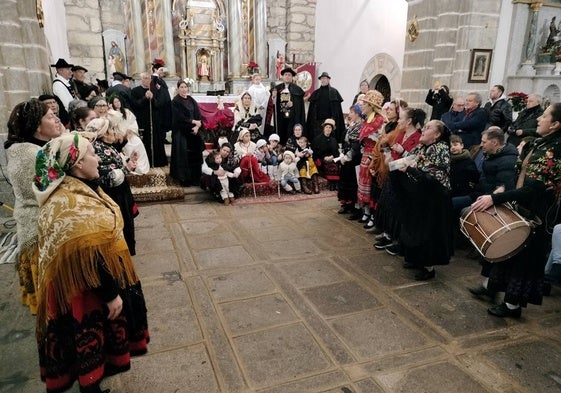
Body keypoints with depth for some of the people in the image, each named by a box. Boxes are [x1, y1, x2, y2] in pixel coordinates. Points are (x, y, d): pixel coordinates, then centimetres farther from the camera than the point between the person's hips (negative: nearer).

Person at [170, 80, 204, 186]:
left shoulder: (192, 100, 13)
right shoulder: (175, 102, -4)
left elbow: (198, 115, 7)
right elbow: (180, 117, -13)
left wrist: (197, 126, -10)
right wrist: (193, 121, -11)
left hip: (193, 131, 5)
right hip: (181, 132, -5)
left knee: (194, 155, 5)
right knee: (183, 155, -5)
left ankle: (195, 179, 12)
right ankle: (184, 179, 1)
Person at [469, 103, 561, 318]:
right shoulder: (539, 143, 4)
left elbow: (533, 190, -28)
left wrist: (494, 198, -32)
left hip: (534, 216, -9)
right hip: (520, 207, 9)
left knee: (523, 257, 5)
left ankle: (513, 304, 21)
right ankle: (489, 286, 37)